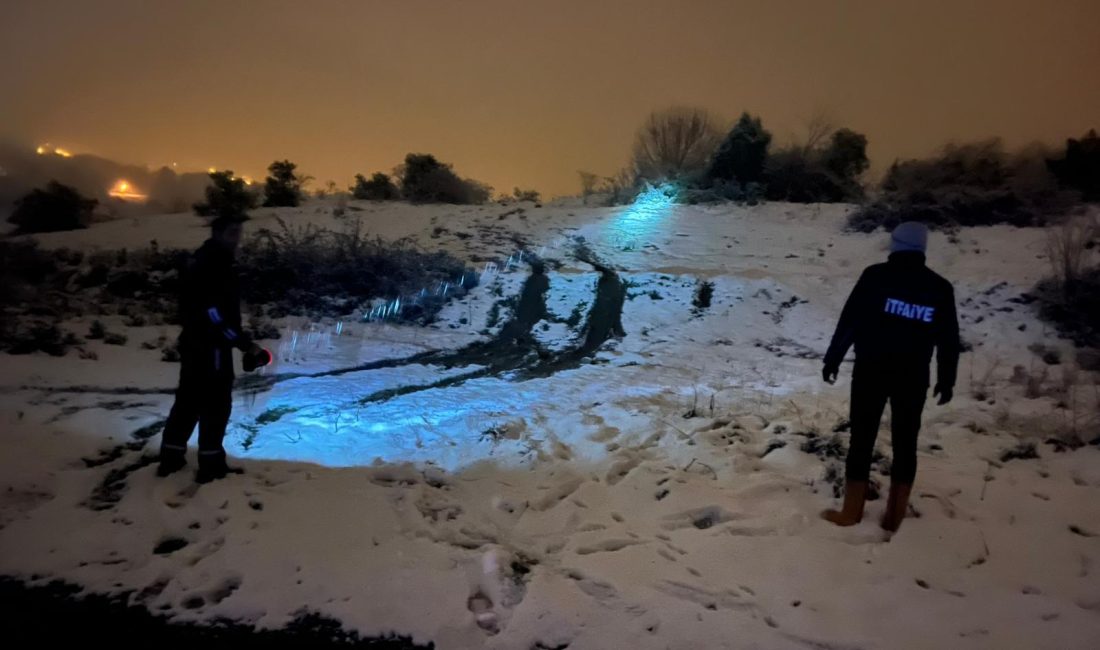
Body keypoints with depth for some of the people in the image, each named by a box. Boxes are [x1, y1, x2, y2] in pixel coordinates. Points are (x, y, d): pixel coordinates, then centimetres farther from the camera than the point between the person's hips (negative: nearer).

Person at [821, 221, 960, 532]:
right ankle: (894, 517, 18)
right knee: (905, 443, 11)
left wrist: (832, 358, 0)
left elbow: (849, 320, -7)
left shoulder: (876, 275, -4)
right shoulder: (940, 287, 7)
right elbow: (949, 340, 9)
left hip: (871, 370, -3)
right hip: (914, 377, 3)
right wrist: (946, 379, 18)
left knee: (862, 439, 4)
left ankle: (851, 513, 10)